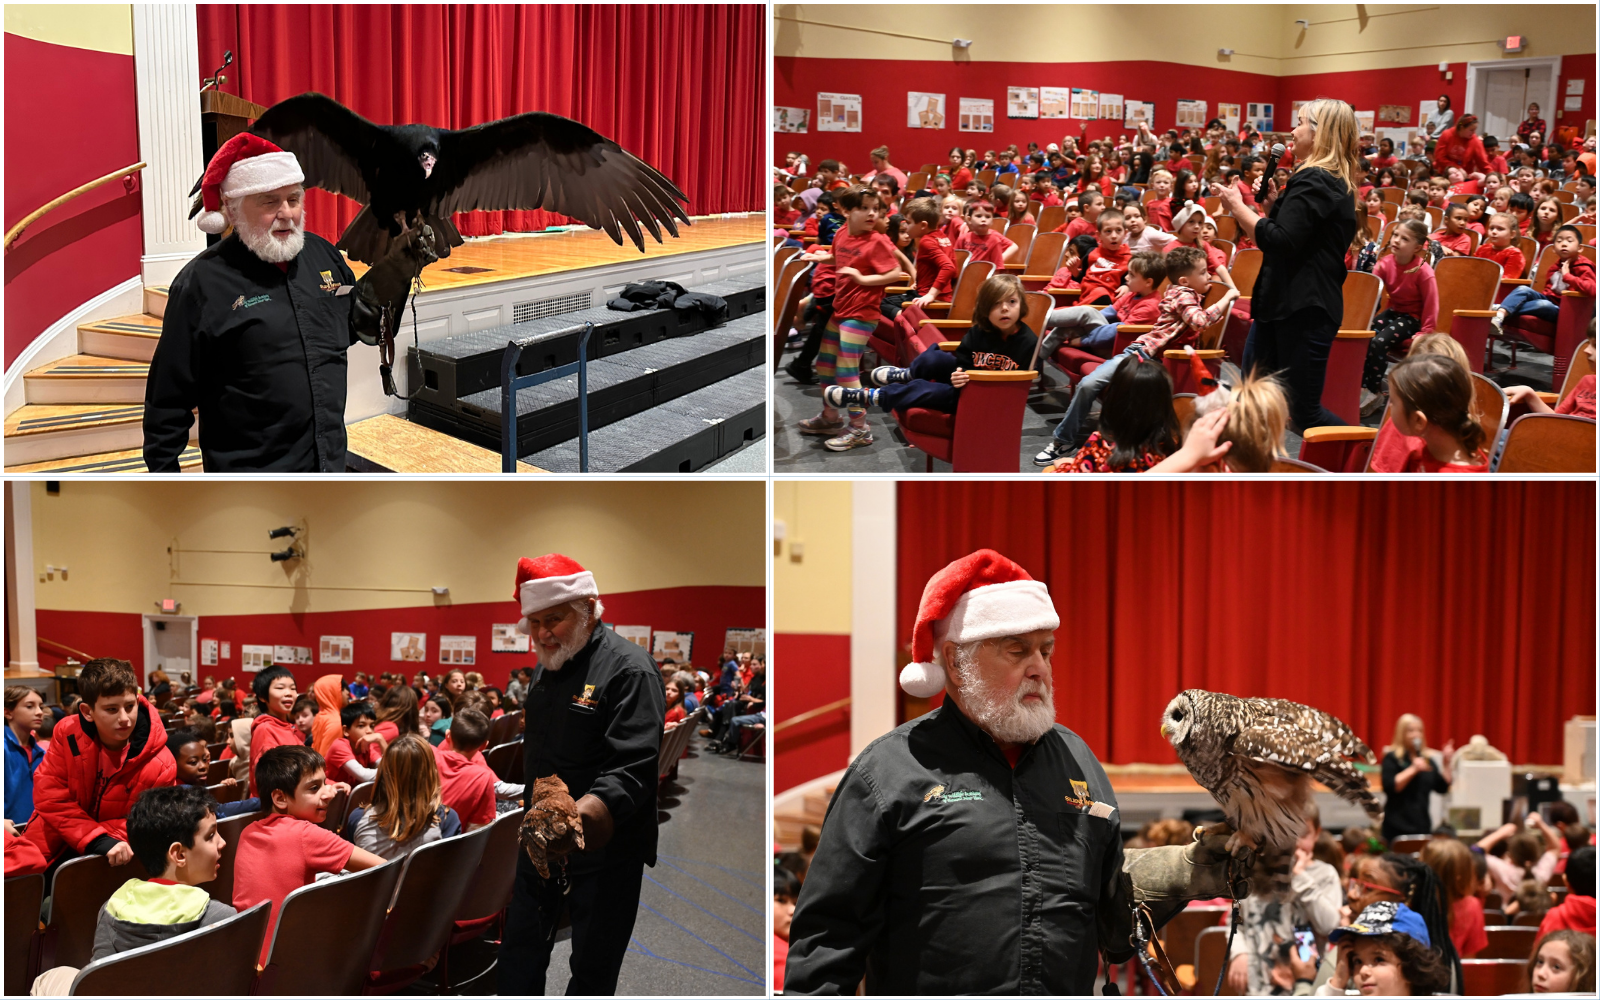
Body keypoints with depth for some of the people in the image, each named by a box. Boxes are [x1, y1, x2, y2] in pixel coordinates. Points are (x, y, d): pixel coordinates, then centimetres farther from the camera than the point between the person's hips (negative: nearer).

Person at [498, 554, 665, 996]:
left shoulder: (629, 670, -17)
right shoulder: (549, 667, 11)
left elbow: (634, 769, -28)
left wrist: (583, 818, -44)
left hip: (604, 854, -8)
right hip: (542, 845, 8)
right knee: (520, 953, 13)